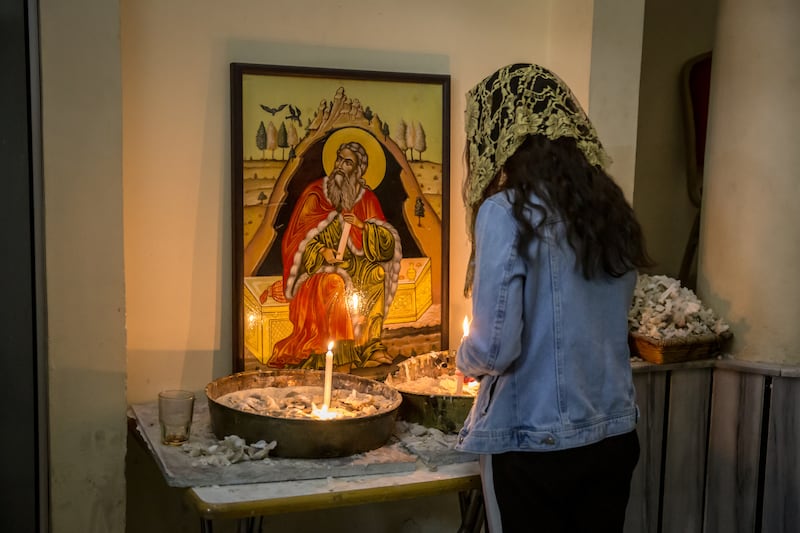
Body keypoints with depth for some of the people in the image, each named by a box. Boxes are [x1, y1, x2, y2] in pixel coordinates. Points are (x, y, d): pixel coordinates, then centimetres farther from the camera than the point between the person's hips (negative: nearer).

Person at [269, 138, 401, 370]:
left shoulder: (367, 199, 6)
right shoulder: (316, 193, -1)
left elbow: (386, 242, -1)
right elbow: (297, 237, -4)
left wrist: (360, 225, -17)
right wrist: (321, 251, -22)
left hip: (353, 263, 4)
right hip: (318, 265, -3)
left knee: (377, 273, -25)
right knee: (336, 283, -34)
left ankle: (372, 346, -21)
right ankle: (340, 359, -34)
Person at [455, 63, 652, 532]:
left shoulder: (507, 212, -16)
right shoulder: (610, 206, 2)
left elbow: (495, 348, -18)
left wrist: (465, 361, 5)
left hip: (535, 445, -6)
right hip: (615, 435, 6)